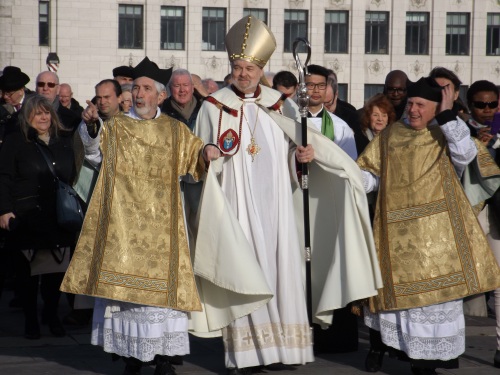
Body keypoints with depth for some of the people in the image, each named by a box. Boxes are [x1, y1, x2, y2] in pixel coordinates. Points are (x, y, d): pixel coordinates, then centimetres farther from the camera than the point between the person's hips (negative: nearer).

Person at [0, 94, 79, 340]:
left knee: (56, 268, 1)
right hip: (27, 217, -3)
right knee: (27, 269, 3)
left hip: (59, 217, 3)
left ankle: (51, 315, 17)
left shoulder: (65, 141, 10)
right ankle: (31, 319, 14)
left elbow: (74, 175, 14)